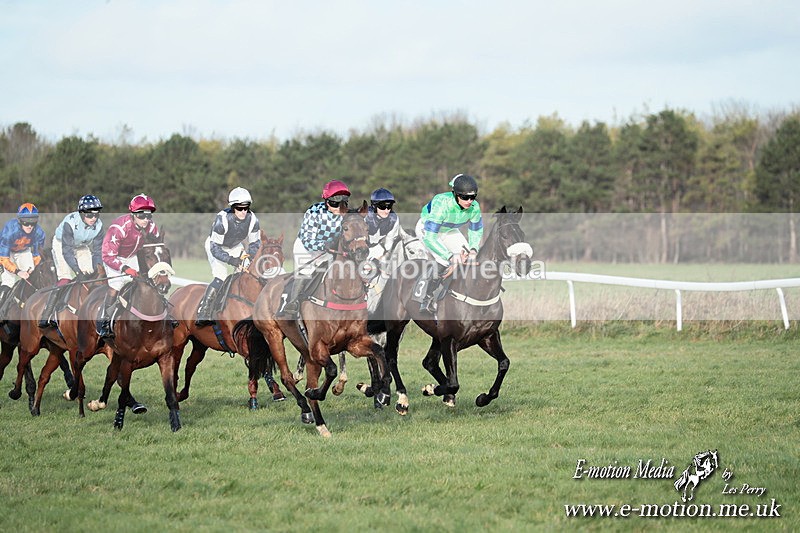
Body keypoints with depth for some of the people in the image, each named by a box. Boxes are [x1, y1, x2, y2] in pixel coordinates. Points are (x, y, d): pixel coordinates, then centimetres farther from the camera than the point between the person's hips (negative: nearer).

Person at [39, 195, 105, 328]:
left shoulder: (98, 226, -21)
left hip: (82, 247, 6)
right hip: (62, 245, -6)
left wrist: (96, 268, -29)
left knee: (90, 277, -11)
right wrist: (78, 271, -42)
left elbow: (98, 250, -15)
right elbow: (67, 251, -36)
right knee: (65, 279, -21)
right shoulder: (70, 222, -36)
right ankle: (45, 318, -20)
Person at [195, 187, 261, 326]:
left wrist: (246, 258, -26)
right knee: (220, 277, -22)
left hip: (235, 246, 5)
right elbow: (215, 249, -32)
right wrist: (233, 261, -39)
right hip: (215, 246, -5)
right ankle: (202, 316, -18)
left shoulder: (252, 220, -23)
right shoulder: (222, 219, -37)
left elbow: (255, 244, -9)